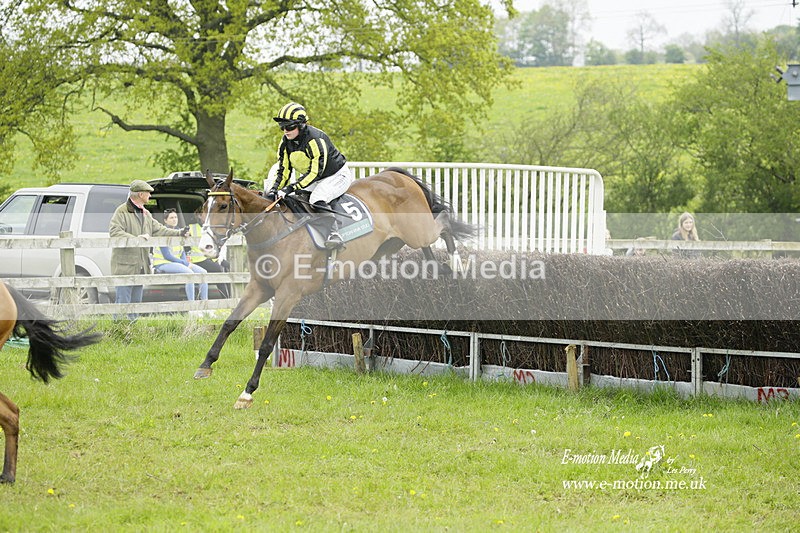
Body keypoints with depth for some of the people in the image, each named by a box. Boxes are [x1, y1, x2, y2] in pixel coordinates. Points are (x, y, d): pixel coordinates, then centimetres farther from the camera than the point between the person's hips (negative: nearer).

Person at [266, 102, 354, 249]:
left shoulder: (315, 139, -30)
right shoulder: (285, 142, -5)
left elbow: (315, 172, -32)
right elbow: (284, 171, -1)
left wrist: (291, 187, -38)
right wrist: (274, 190, -19)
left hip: (337, 176, -8)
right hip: (311, 179, 8)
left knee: (317, 199, -34)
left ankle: (334, 233, -32)